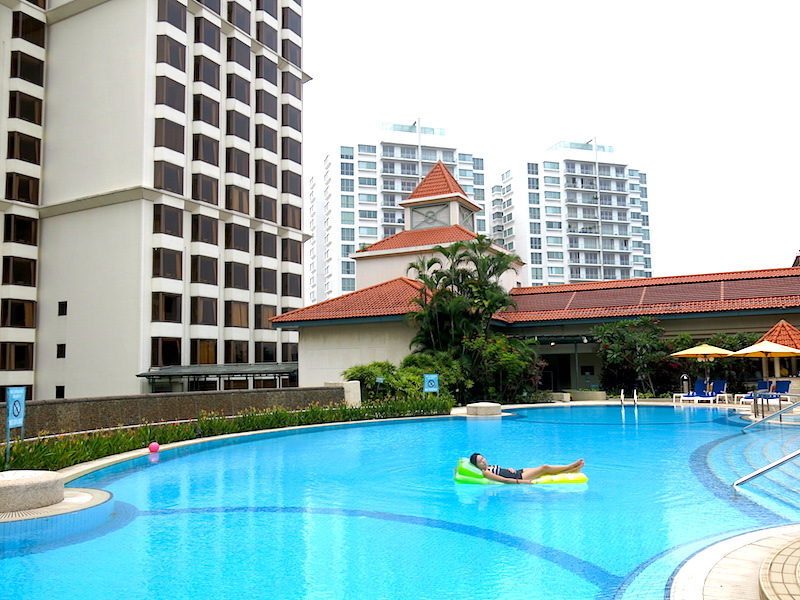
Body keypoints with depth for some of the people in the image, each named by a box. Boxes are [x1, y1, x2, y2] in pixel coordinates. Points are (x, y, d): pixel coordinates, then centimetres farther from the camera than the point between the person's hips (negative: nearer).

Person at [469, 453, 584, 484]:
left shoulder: (490, 467, 12)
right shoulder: (485, 472, -16)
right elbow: (503, 480, -22)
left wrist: (510, 469, -1)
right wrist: (520, 482, -25)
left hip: (518, 472, 9)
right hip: (518, 477, -9)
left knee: (544, 468, 1)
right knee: (544, 468, -7)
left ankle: (573, 470, 9)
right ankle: (571, 467, 8)